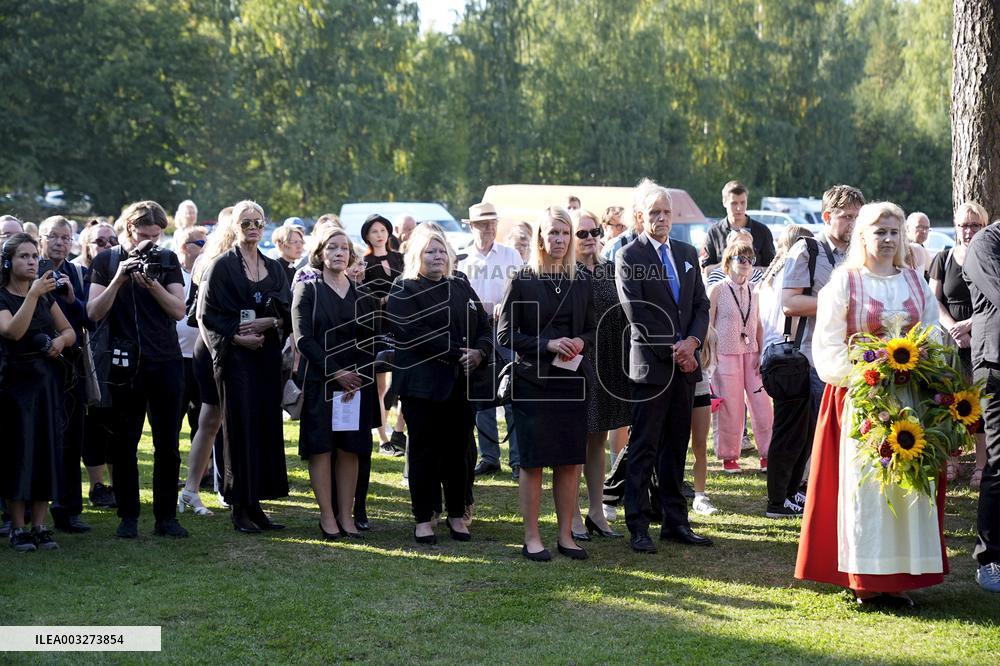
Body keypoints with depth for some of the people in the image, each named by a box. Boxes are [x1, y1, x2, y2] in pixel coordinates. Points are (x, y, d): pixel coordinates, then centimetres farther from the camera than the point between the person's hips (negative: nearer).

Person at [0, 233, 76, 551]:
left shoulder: (46, 296, 12)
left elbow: (70, 331, 13)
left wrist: (60, 340, -9)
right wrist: (33, 294, -29)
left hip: (48, 380, 5)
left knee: (47, 451, 4)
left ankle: (39, 526, 10)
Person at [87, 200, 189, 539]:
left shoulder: (167, 260, 7)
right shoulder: (106, 261, 4)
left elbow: (178, 309, -2)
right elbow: (93, 313, -4)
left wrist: (152, 283, -18)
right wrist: (118, 280, -18)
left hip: (166, 363, 1)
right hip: (125, 363, -1)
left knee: (167, 445, 3)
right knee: (124, 445, 2)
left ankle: (166, 516, 10)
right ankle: (128, 517, 11)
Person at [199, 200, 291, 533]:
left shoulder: (274, 268, 14)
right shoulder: (222, 266, -1)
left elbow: (287, 312, 8)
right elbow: (208, 314, -6)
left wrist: (267, 323, -11)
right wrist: (236, 337, -17)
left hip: (268, 356, 5)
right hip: (235, 356, -5)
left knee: (267, 426, 3)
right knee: (241, 427, -6)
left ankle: (256, 502, 10)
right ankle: (239, 507, -1)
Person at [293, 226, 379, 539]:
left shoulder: (362, 294, 11)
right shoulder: (307, 290, 1)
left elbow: (371, 340, 8)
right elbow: (303, 339, -6)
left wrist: (359, 377, -7)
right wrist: (336, 373, -13)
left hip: (357, 383, 3)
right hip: (319, 381, -3)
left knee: (350, 449, 2)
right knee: (321, 446, -3)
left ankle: (346, 514, 6)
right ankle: (327, 515, 1)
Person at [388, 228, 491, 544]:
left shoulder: (462, 287, 16)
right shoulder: (404, 291, -2)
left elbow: (485, 327, 12)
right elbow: (414, 333, -15)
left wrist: (479, 352, -10)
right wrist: (456, 352, -19)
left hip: (462, 384, 5)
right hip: (423, 384, -5)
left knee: (458, 450, 7)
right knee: (425, 450, 1)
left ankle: (457, 515, 18)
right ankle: (423, 518, 8)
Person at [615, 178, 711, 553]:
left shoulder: (687, 254, 15)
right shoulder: (629, 256, -4)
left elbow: (701, 304, 13)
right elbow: (636, 312, -11)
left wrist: (692, 341, -6)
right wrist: (672, 349, -13)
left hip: (685, 364, 6)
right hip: (650, 364, -6)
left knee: (676, 448, 11)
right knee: (643, 449, -3)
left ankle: (675, 522, 18)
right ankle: (638, 527, 1)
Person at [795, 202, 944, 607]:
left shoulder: (916, 283, 14)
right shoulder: (844, 282, 1)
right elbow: (828, 346, -3)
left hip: (909, 399, 4)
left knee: (909, 481, 1)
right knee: (862, 484, -5)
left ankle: (902, 575, 6)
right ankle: (865, 579, 0)